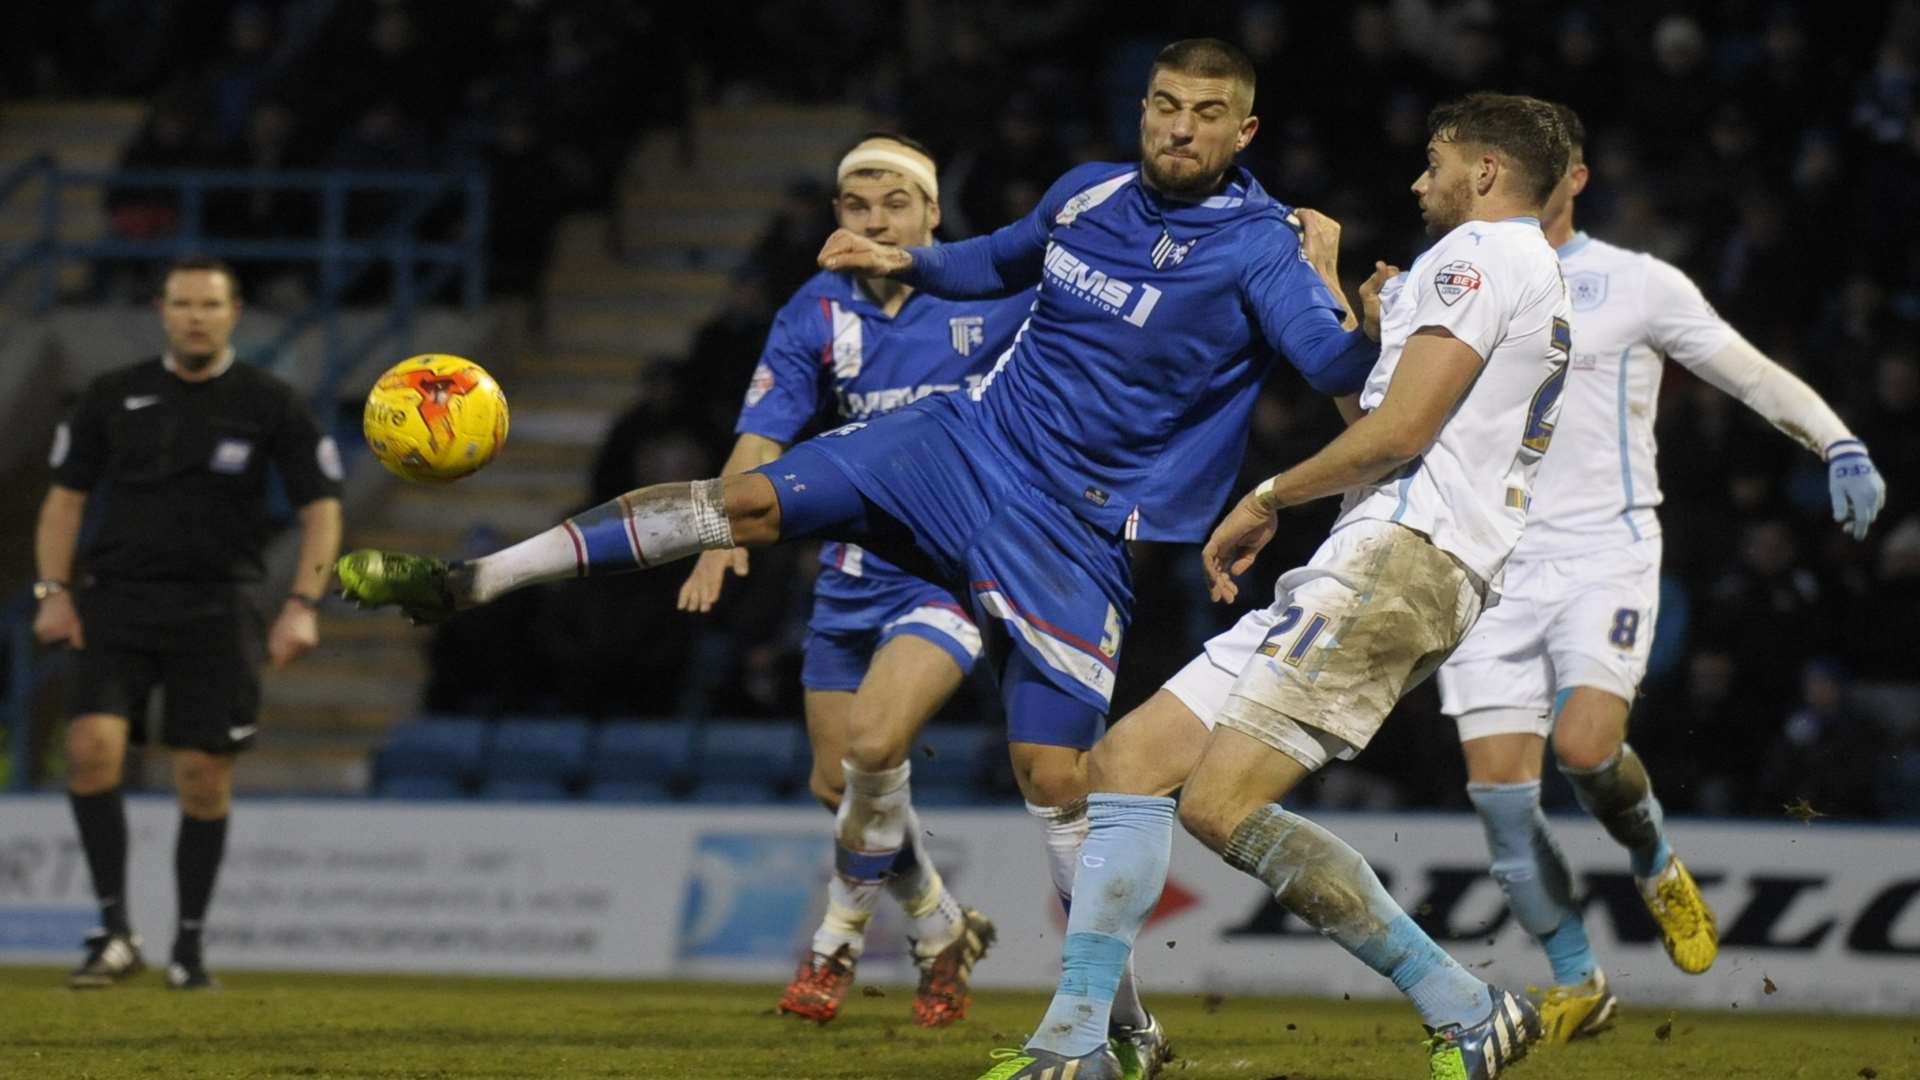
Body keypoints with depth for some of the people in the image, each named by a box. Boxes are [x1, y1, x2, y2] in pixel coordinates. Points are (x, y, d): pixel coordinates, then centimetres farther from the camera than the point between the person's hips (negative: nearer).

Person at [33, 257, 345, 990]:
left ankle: (189, 948, 11)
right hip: (116, 602, 1)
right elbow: (66, 497, 12)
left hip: (216, 612, -1)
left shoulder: (269, 406, 3)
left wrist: (302, 606, -7)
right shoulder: (113, 397, 7)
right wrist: (55, 590, -1)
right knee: (92, 748, -17)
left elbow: (321, 509, 5)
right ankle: (115, 931, -11)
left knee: (204, 779, -2)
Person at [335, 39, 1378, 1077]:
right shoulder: (1087, 193, 5)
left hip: (1074, 540, -4)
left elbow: (1345, 370, -27)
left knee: (1056, 778, -8)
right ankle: (469, 581, -2)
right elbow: (1004, 260, 27)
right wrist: (907, 263, 15)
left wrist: (1328, 291, -42)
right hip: (963, 441, 5)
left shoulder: (1261, 248, -12)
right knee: (747, 500, -8)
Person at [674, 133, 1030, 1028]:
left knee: (874, 744, -24)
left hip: (956, 567, -4)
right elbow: (762, 436, -8)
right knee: (835, 784, 6)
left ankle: (842, 935, -2)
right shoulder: (819, 313, 0)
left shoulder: (991, 299, -6)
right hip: (853, 573, 4)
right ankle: (941, 932, 31)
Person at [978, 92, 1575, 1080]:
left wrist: (1266, 499, -2)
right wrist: (1387, 336, 30)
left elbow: (1398, 433, -13)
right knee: (1126, 761, 4)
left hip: (1398, 556, -11)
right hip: (1355, 574, 11)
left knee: (1222, 806, -20)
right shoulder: (1541, 282, 27)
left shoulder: (1478, 254, -5)